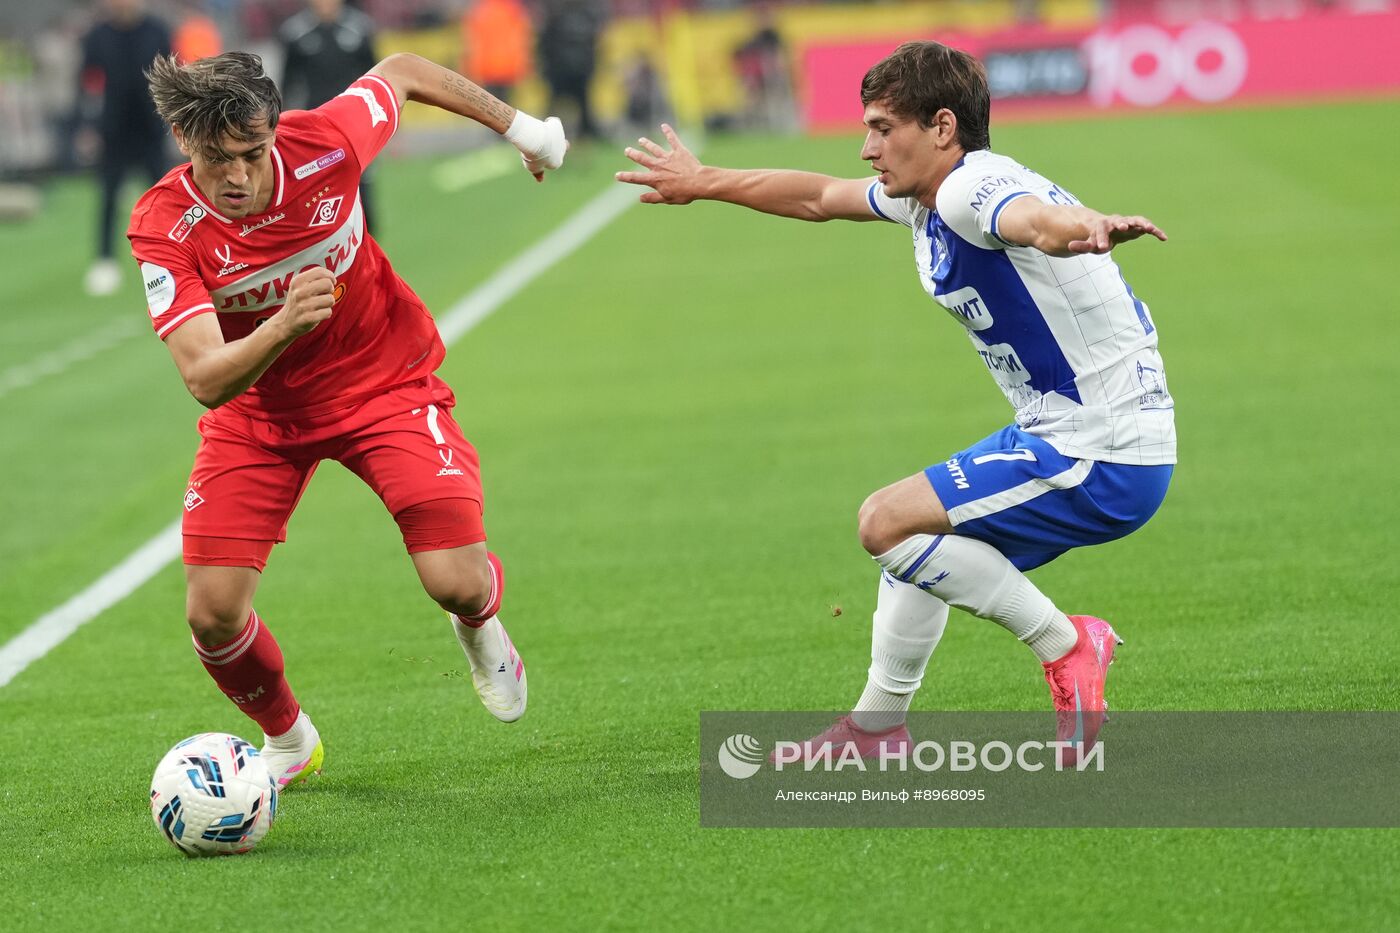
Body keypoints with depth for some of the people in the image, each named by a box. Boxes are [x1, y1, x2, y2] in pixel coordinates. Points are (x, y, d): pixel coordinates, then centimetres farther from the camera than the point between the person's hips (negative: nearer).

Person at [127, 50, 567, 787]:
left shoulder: (324, 143, -25)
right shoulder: (164, 229, -28)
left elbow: (402, 71, -2)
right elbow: (205, 380, -36)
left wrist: (519, 126, 8)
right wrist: (283, 325, -55)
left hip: (385, 381, 0)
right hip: (257, 412, 0)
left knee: (457, 583, -15)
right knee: (212, 614, -11)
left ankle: (480, 629, 27)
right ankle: (288, 741, 23)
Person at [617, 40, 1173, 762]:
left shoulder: (973, 189, -20)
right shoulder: (928, 197, 11)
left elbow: (1035, 217, -45)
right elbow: (820, 197, 29)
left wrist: (1087, 231, -68)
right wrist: (704, 182, 40)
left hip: (1105, 458, -10)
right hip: (1062, 437, 10)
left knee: (889, 522, -15)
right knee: (917, 539, 23)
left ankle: (1067, 647, -8)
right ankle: (876, 729, 38)